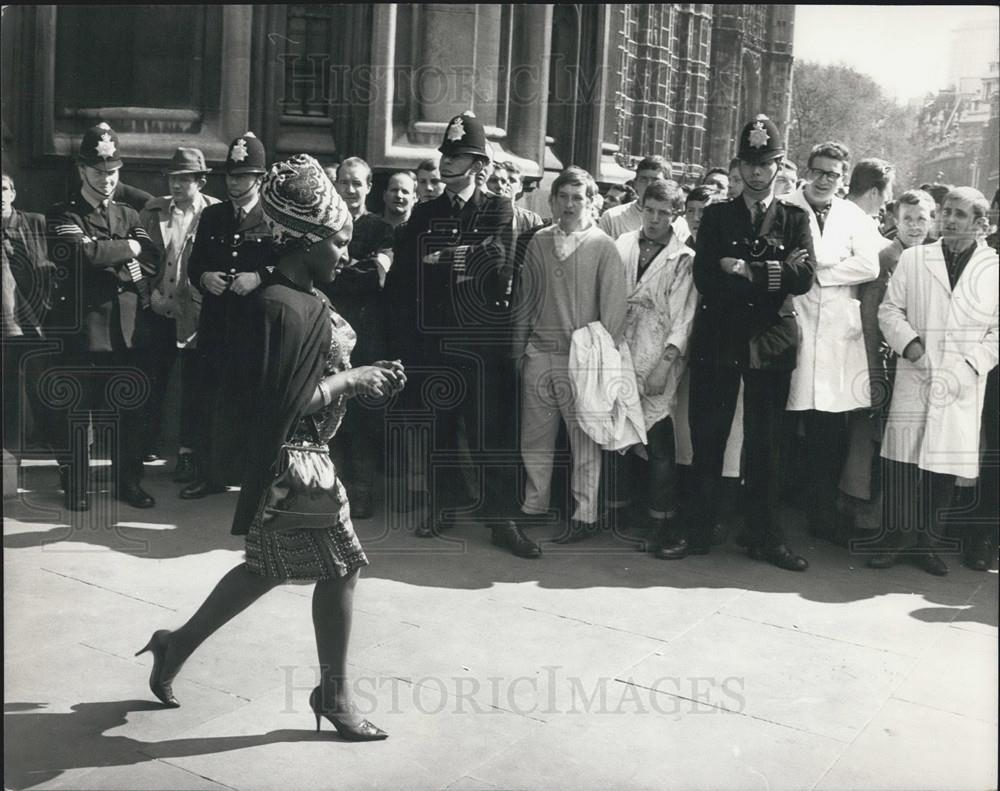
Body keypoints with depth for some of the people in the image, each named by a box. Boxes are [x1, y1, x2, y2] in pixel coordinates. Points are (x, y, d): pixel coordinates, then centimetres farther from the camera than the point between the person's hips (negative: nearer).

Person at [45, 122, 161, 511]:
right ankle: (75, 486, 12)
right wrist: (128, 249, -6)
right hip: (83, 329, -4)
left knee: (129, 410, 8)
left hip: (131, 328, 4)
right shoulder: (61, 216, 2)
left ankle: (128, 482, 20)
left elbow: (152, 260, 2)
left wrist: (109, 261, -12)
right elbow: (84, 252, -18)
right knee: (76, 411, 1)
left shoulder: (129, 215, 17)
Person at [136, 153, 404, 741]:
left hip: (303, 455, 10)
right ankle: (334, 694, 18)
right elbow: (284, 403, -26)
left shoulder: (304, 297, 8)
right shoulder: (280, 306, -22)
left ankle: (177, 647, 34)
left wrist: (365, 379, 2)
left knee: (271, 568, 20)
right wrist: (350, 378, -16)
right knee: (342, 565, 1)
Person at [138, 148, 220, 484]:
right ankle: (146, 447, 22)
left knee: (192, 386, 6)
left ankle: (186, 452, 17)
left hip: (195, 314, -3)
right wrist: (146, 289, -4)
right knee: (153, 382, 9)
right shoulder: (153, 210, 6)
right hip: (160, 311, 3)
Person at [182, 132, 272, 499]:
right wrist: (204, 277, -6)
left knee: (252, 400, 3)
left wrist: (259, 277, -19)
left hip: (256, 322, -4)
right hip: (215, 322, 4)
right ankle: (209, 474, 18)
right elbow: (194, 264, 15)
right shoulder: (211, 216, 13)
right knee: (209, 399, 7)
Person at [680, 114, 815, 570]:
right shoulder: (716, 217, 10)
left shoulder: (794, 219, 10)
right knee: (707, 441, 3)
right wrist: (773, 275, -10)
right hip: (718, 340, 0)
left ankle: (765, 538, 15)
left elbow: (804, 278, -6)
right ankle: (698, 534, 13)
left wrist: (746, 271, -12)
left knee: (765, 444, 6)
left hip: (771, 342, 0)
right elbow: (705, 279, -5)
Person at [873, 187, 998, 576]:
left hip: (963, 385, 0)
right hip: (914, 375, 0)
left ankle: (927, 543, 14)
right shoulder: (913, 258, 9)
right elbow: (890, 308, 8)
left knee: (947, 461, 2)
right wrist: (909, 342, -8)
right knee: (902, 456, -4)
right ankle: (893, 539, 6)